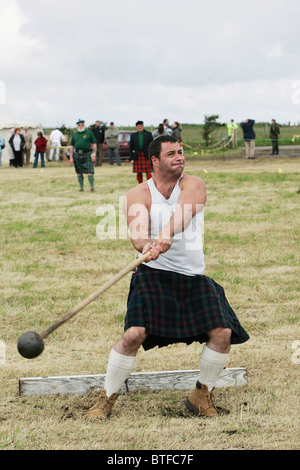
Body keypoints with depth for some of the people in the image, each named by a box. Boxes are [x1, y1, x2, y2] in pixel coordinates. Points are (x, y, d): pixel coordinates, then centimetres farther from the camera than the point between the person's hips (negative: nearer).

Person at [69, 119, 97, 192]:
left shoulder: (89, 133, 3)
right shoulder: (74, 135, 12)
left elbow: (94, 144, 1)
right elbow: (71, 146, 12)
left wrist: (94, 155, -8)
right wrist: (71, 157, 4)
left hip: (87, 154, -3)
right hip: (77, 155, 3)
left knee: (89, 172, -11)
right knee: (79, 172, 6)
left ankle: (92, 187, -3)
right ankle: (81, 187, 16)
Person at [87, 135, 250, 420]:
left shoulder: (193, 185, 1)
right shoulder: (138, 195, 0)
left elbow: (184, 212, -22)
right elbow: (136, 233, -17)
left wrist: (166, 233, -43)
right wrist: (146, 246, -42)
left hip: (195, 278, 2)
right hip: (154, 274, -2)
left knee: (222, 333, -12)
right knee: (134, 334, -20)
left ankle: (202, 395, 11)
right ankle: (106, 399, -1)